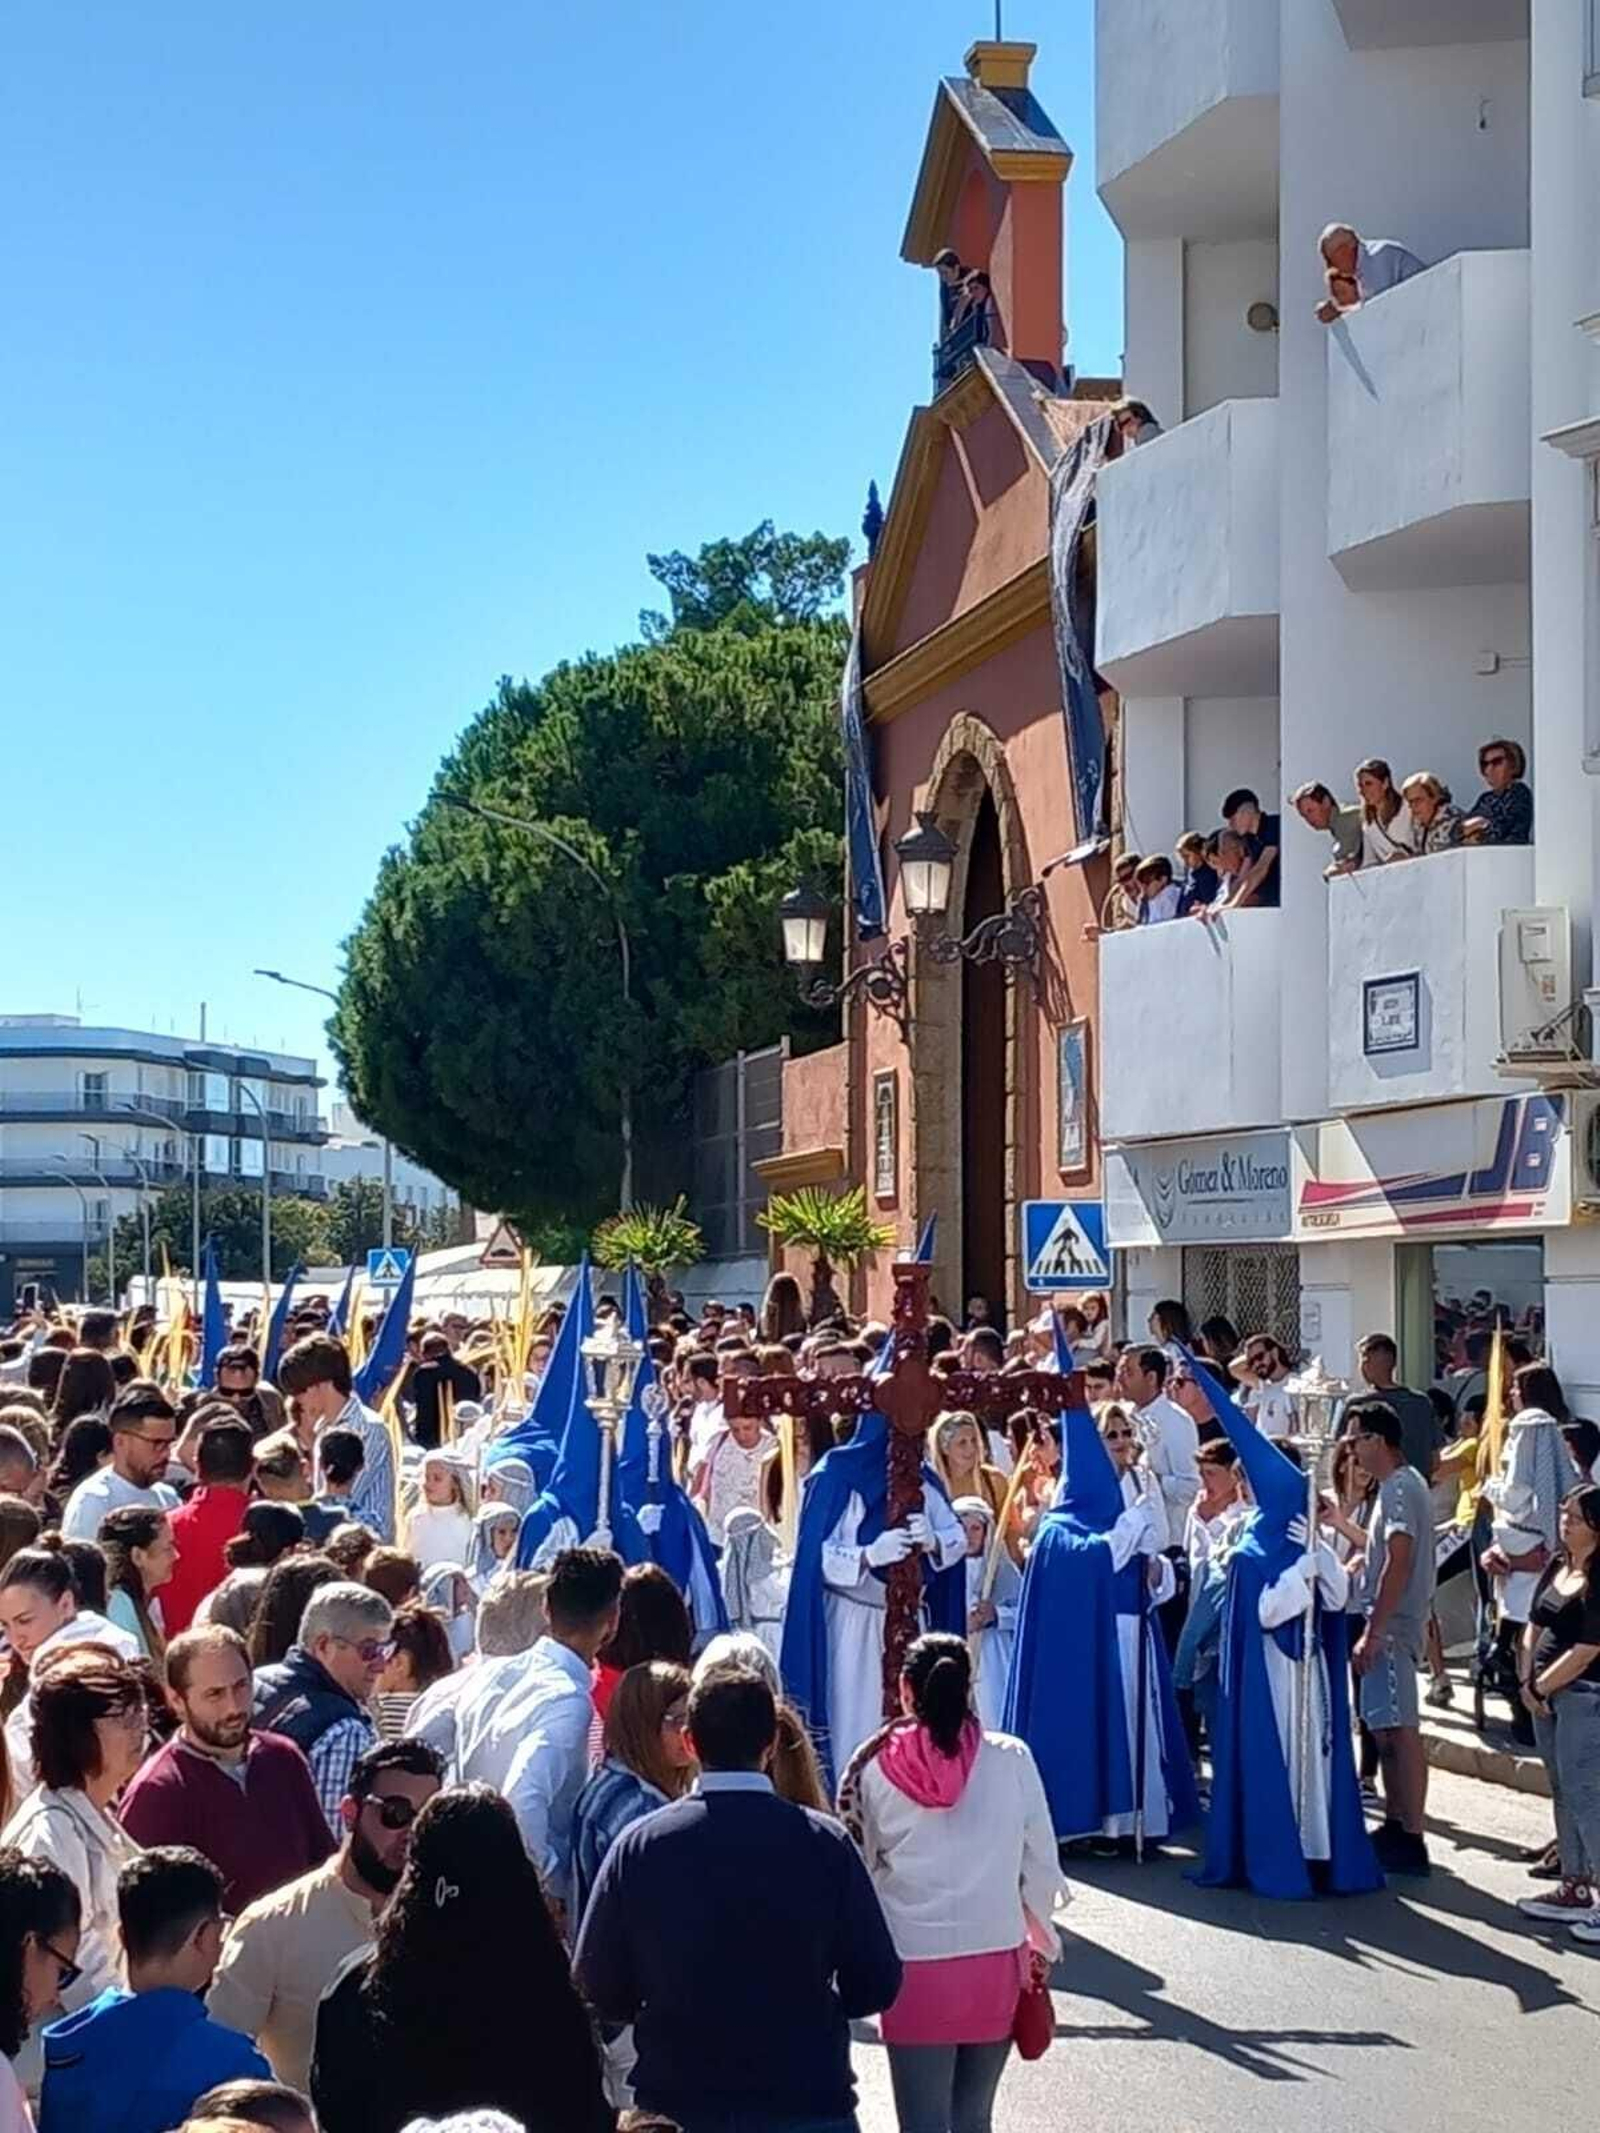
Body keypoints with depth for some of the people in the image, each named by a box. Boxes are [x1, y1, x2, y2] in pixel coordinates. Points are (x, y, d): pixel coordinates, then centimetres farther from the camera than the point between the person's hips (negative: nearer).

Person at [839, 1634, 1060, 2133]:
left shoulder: (876, 1769, -4)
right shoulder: (1011, 1760, -3)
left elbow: (860, 1867, 3)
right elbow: (1041, 1866, 3)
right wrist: (1039, 1939, 18)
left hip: (915, 1968, -1)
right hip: (997, 1961, 2)